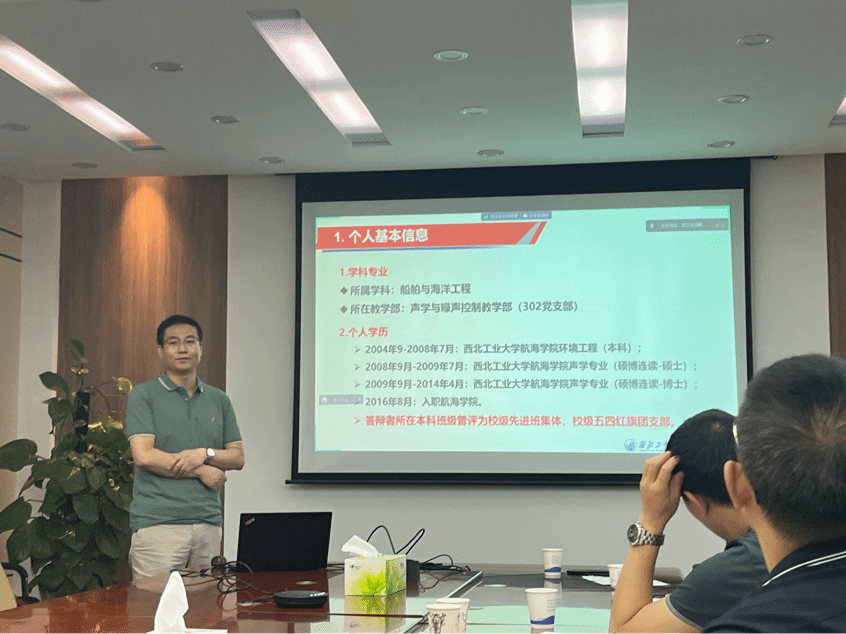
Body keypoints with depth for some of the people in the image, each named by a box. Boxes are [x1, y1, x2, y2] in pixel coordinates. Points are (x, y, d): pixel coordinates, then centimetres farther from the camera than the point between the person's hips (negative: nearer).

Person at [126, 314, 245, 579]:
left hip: (208, 523, 4)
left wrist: (204, 453, -8)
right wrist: (202, 471, -5)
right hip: (157, 524, -4)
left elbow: (238, 457, 13)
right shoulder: (143, 396, 2)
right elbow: (143, 456, -9)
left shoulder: (219, 400, 16)